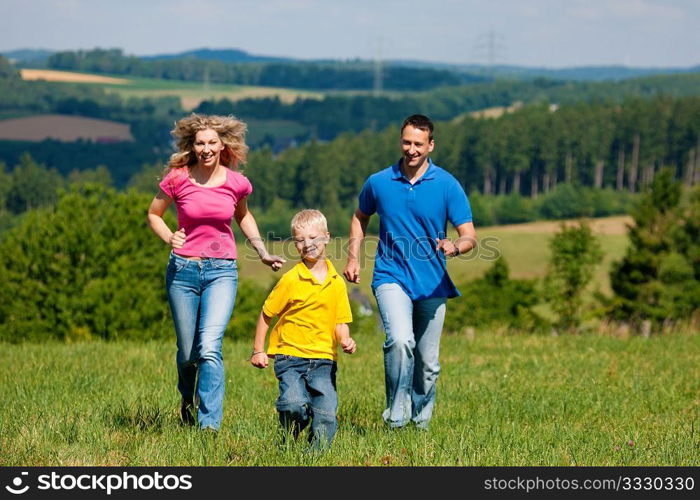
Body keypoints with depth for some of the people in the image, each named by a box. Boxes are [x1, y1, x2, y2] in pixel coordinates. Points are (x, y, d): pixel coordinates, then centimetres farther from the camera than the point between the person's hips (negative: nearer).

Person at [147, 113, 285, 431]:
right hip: (183, 270, 1)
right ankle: (188, 403, 40)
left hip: (222, 272, -1)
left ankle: (209, 424, -19)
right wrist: (169, 238, -9)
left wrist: (263, 253, 11)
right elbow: (153, 214, 10)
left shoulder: (236, 183, -1)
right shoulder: (178, 179, -5)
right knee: (187, 353, 9)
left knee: (210, 347, -19)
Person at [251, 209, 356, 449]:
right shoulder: (291, 280, -4)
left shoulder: (336, 282, 7)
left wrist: (345, 340, -10)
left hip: (323, 358, 3)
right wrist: (258, 350, 6)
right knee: (294, 405, -23)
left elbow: (340, 321, 11)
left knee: (326, 415, -13)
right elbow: (266, 314, 5)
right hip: (291, 355, -3)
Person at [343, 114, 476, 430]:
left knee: (428, 362, 8)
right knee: (400, 340, -26)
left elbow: (469, 236, -5)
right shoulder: (378, 183, 1)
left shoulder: (447, 186, -3)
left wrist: (455, 246, -28)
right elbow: (361, 218, 21)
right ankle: (396, 413, -15)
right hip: (392, 278, -1)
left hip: (432, 284, 1)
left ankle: (421, 421, 28)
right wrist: (353, 258, 12)